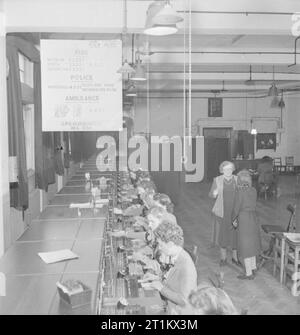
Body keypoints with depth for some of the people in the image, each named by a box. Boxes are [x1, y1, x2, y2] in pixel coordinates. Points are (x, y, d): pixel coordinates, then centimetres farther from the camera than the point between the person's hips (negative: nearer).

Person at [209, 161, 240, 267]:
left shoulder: (237, 180, 0)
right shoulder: (217, 180, -3)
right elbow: (210, 194, 1)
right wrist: (214, 194, -21)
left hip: (234, 211, 1)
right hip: (222, 212, -1)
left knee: (235, 234, 5)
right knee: (222, 234, 7)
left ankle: (235, 257, 24)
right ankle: (223, 257, 25)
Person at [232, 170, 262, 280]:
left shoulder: (240, 192, -18)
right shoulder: (254, 190, 1)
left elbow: (236, 208, -13)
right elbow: (251, 205, 10)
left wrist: (234, 219, 4)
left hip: (243, 220, -7)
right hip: (253, 218, 7)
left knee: (245, 246, 2)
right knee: (252, 243, 22)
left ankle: (249, 273, 9)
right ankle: (253, 267, 35)